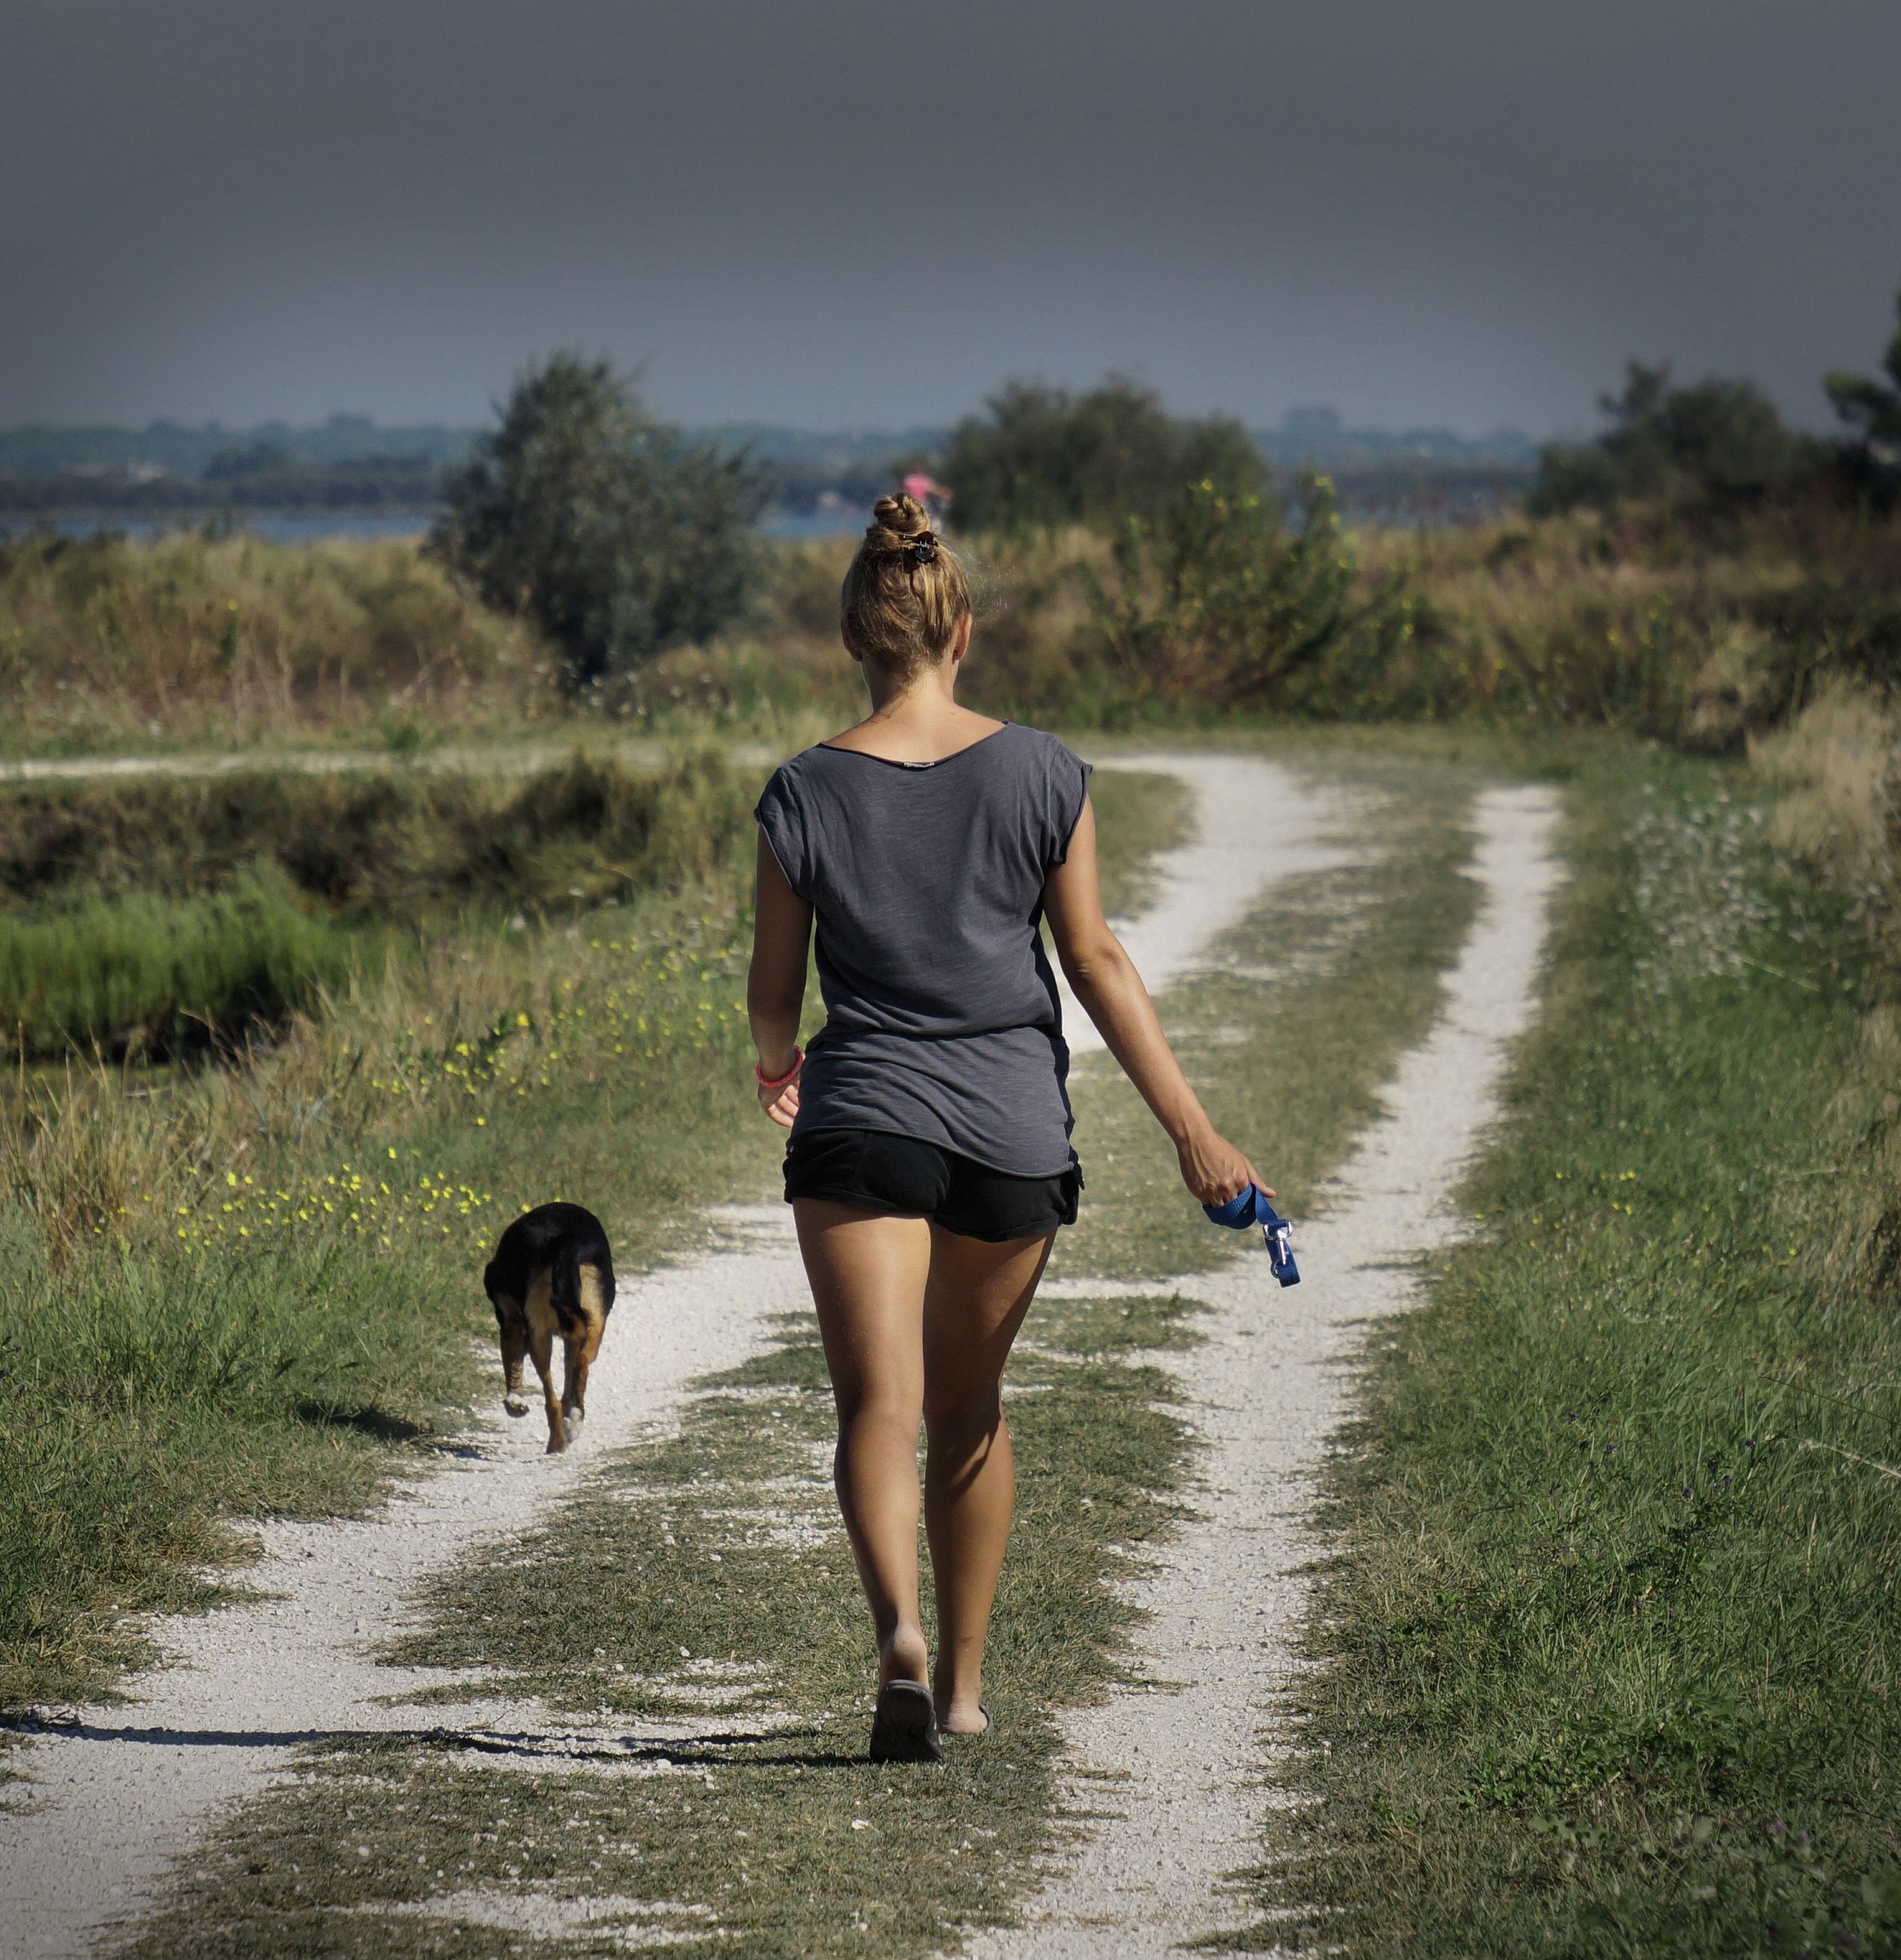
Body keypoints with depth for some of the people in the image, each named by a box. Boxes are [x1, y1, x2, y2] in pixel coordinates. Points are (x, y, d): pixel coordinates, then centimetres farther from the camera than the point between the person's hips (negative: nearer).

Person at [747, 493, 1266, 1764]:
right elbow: (1096, 963, -2)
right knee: (971, 1410, 17)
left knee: (880, 1400, -6)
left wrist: (777, 1063, 28)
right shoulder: (1043, 775, -2)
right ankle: (963, 1680, 26)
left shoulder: (809, 794, -4)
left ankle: (900, 1634, -30)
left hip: (862, 1121, -2)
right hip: (1012, 1126, 2)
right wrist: (1195, 1132, 2)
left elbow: (775, 991, 4)